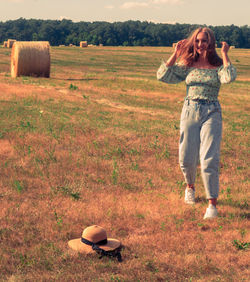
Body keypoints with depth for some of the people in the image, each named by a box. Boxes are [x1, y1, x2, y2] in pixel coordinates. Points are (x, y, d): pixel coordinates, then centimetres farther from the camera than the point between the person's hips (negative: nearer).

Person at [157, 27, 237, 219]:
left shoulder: (218, 65, 1)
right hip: (190, 112, 3)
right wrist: (176, 54, -1)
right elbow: (163, 76, 1)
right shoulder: (187, 65, 8)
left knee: (209, 160, -11)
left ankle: (212, 205, -6)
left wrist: (224, 54, -12)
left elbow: (229, 77, -21)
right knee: (187, 159, 9)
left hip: (212, 114, -3)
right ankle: (190, 187, 41)